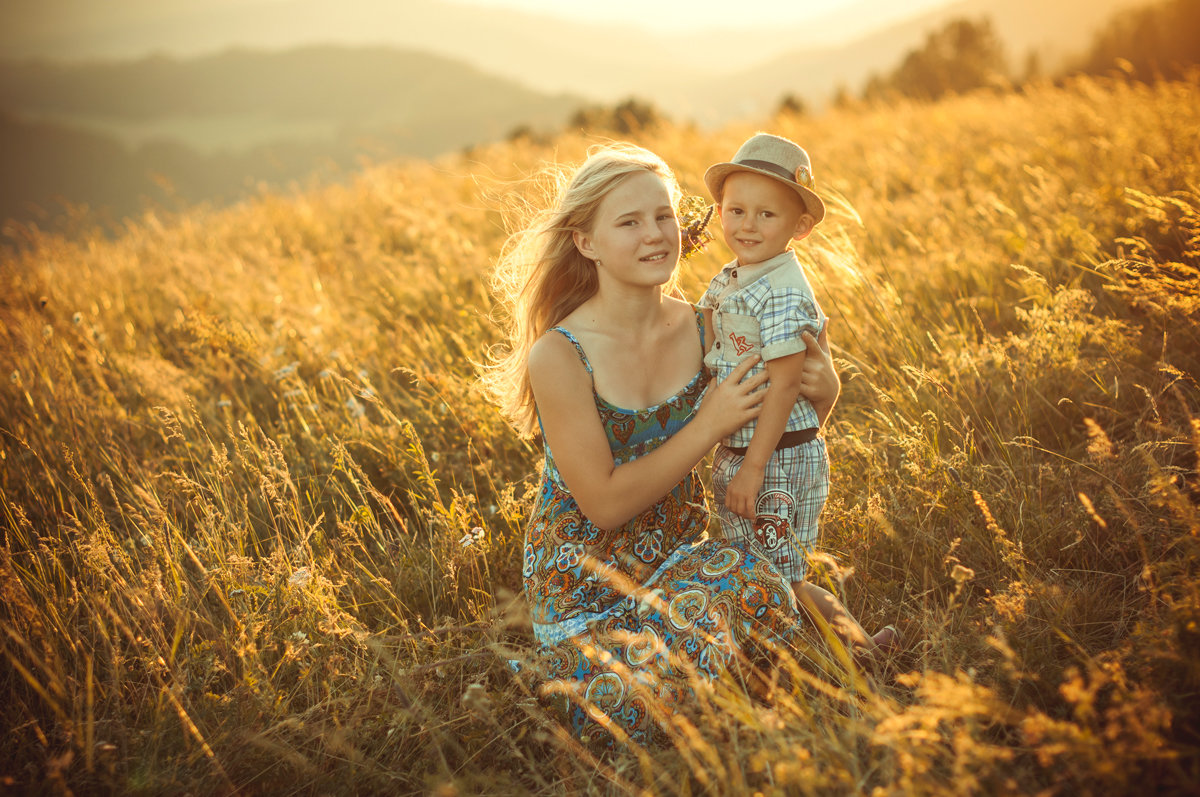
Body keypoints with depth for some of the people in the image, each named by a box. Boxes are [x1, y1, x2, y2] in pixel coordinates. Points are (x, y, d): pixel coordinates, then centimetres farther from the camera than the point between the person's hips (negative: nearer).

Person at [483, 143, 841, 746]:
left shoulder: (700, 329, -2)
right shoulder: (559, 356, -18)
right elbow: (604, 503, -17)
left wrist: (820, 387, -11)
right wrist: (708, 426, -17)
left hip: (679, 555, 4)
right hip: (585, 576, -3)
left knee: (746, 578, -31)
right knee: (631, 716, -29)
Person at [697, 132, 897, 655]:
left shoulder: (782, 293, -20)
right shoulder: (727, 282, 8)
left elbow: (785, 384, -22)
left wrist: (753, 467, -22)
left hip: (777, 459, -9)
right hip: (733, 452, 9)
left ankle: (859, 648, 16)